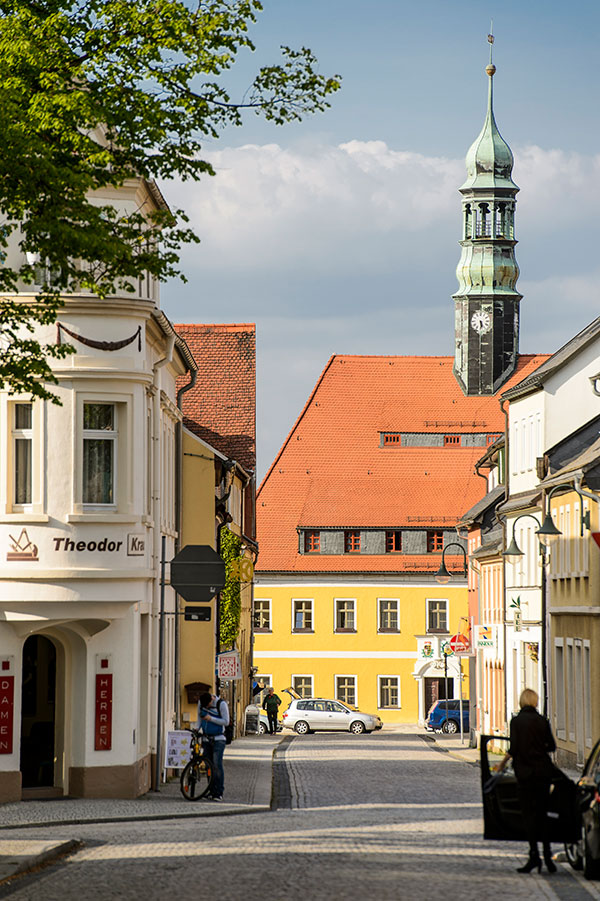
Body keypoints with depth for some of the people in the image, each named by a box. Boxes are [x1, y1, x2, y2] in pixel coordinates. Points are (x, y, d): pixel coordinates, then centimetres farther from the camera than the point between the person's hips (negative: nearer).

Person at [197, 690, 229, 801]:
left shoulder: (221, 704, -13)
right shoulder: (201, 703, 1)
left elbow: (226, 722, -13)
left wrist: (211, 719, -20)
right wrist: (197, 729, 2)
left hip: (218, 739, -5)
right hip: (206, 738, 5)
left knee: (217, 765, -14)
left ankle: (219, 793, -12)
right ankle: (212, 791, 10)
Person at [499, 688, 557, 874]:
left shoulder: (517, 721, -8)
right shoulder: (542, 721, 3)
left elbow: (514, 749, -12)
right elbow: (552, 746, 6)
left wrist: (503, 762, 4)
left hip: (526, 771, -4)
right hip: (544, 771, 4)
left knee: (529, 813, -1)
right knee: (542, 813, 13)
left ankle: (534, 856, -7)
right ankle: (547, 854, 12)